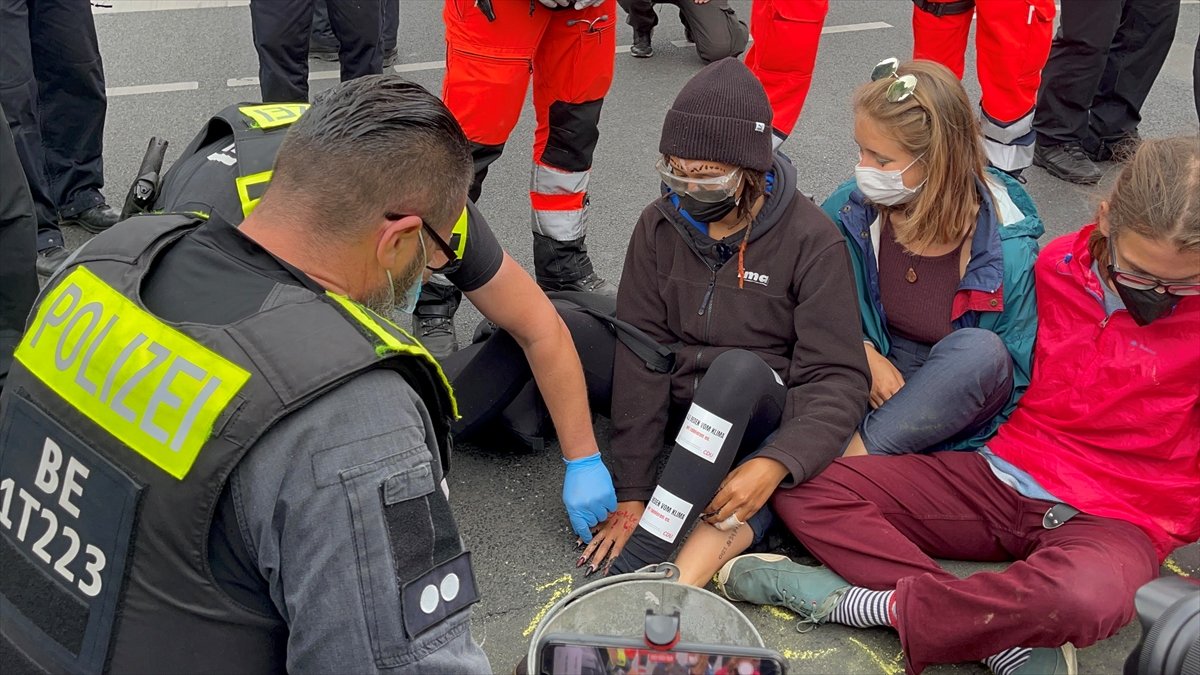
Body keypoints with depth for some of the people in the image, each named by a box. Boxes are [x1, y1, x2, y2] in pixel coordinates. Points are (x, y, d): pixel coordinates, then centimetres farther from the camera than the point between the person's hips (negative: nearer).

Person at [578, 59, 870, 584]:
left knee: (739, 368, -36)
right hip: (685, 410, 3)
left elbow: (839, 379, -16)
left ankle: (631, 570, -41)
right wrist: (632, 492, -18)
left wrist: (775, 465, -34)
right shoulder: (660, 226, -3)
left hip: (767, 412, -3)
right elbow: (640, 359, -10)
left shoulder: (811, 240, -11)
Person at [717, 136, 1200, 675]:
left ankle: (869, 603, -21)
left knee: (1083, 599, -43)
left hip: (1114, 520, -4)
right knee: (800, 486, -13)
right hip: (1002, 476, 5)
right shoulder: (1057, 265, 0)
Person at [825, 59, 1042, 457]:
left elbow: (1015, 368, -8)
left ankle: (863, 448, -30)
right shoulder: (850, 211, -10)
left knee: (978, 348, -37)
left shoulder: (1006, 243, -18)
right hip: (878, 379, 2)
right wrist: (864, 353, -14)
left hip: (962, 403, -2)